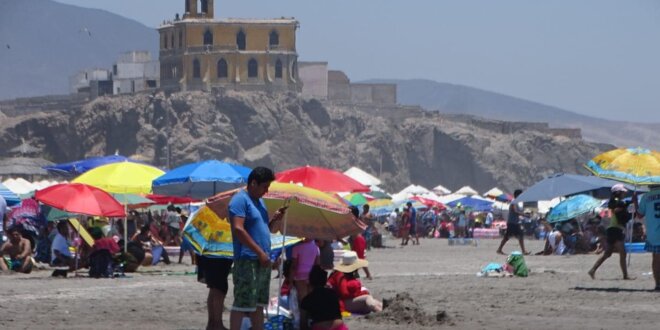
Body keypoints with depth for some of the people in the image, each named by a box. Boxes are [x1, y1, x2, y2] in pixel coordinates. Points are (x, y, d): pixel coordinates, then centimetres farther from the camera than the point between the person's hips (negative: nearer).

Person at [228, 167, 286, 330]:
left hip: (262, 261, 10)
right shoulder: (240, 200, -10)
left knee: (259, 304, 12)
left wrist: (276, 219, 4)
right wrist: (260, 252, -21)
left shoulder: (259, 201, 20)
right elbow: (238, 229, -20)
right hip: (247, 261, -10)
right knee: (242, 303, -10)